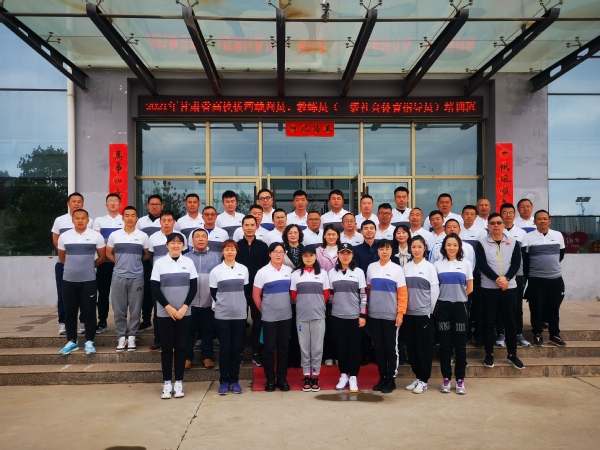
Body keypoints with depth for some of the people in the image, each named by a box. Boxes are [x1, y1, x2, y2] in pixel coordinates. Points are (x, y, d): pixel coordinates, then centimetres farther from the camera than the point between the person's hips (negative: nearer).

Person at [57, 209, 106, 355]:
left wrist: (90, 266, 8)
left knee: (89, 311, 3)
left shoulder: (96, 236, -2)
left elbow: (102, 256, 6)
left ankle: (89, 341, 13)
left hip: (88, 280, -2)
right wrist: (73, 266, 13)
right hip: (69, 280, 2)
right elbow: (61, 257, 14)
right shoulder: (64, 236, 3)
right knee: (70, 311, 9)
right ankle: (71, 341, 21)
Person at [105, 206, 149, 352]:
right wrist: (120, 262, 6)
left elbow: (147, 255, 11)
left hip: (137, 277, -1)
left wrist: (136, 261, 6)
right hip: (118, 277, 1)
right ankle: (121, 337, 16)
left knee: (135, 309, 3)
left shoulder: (143, 236, 1)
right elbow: (108, 253, 14)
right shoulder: (114, 235, 4)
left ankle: (132, 336, 15)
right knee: (119, 309, 5)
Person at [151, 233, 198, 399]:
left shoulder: (188, 262, 2)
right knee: (166, 347, 3)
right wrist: (168, 307, -10)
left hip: (184, 312, 1)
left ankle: (179, 382, 13)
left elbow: (194, 287, 1)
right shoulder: (159, 263, -2)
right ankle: (167, 383, 12)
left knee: (180, 347, 5)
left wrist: (184, 307, -8)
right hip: (164, 313, -1)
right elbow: (154, 289, -3)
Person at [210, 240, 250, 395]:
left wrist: (243, 306, 8)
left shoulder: (243, 269, 4)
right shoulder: (216, 271, -2)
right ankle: (223, 381, 12)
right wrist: (224, 304, 7)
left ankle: (234, 380, 16)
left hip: (240, 315, 2)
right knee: (224, 348, 2)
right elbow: (213, 293, 4)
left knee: (237, 348, 6)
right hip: (222, 315, -2)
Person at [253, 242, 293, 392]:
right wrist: (263, 311, 2)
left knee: (284, 347, 9)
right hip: (269, 317, -3)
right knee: (269, 348, 4)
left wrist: (289, 307, 7)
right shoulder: (262, 272, -5)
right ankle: (270, 379, 15)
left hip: (286, 316, 3)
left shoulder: (289, 271, 3)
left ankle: (282, 379, 19)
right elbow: (256, 295, -2)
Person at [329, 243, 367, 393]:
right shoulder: (332, 272, 5)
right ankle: (343, 375, 21)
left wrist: (363, 315, -6)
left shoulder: (359, 272, 0)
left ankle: (353, 377, 15)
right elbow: (329, 294, 9)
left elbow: (363, 295, -2)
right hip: (337, 316, 2)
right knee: (340, 346, 7)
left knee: (354, 347, 3)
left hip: (354, 316, -2)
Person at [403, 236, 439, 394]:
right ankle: (417, 376, 22)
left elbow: (435, 290, -4)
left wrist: (431, 310, -5)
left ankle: (424, 380, 12)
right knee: (411, 346, 9)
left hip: (424, 313, -4)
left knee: (424, 347, 2)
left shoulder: (429, 267, -3)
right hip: (408, 313, 4)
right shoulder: (406, 267, 6)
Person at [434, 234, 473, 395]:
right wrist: (446, 296, 0)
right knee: (445, 344, 4)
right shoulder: (437, 265, 4)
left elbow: (470, 288, 6)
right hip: (443, 308, 0)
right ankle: (446, 379, 13)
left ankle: (460, 380, 13)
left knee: (460, 345, 4)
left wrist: (457, 296, 3)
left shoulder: (466, 264, 5)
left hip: (460, 307, 0)